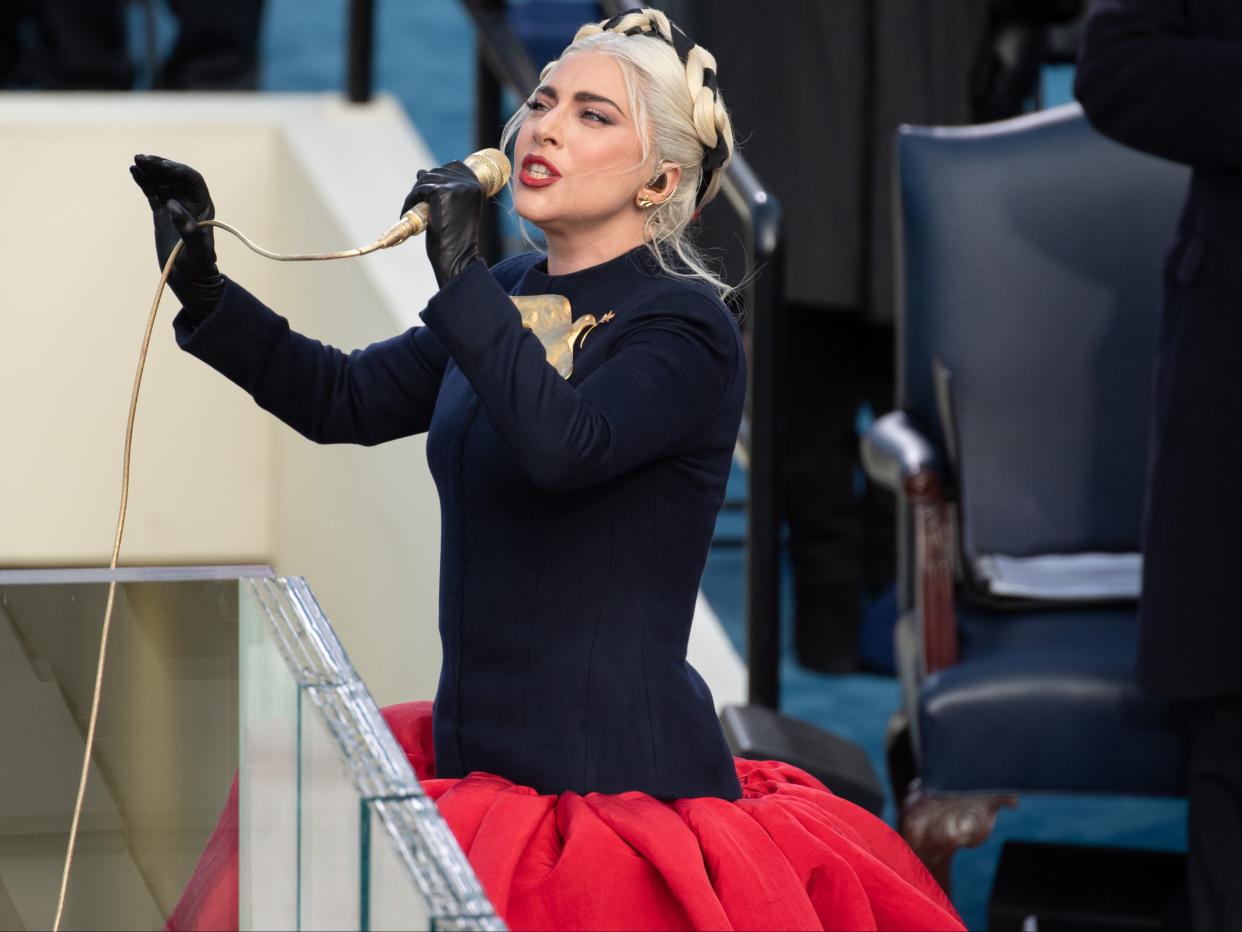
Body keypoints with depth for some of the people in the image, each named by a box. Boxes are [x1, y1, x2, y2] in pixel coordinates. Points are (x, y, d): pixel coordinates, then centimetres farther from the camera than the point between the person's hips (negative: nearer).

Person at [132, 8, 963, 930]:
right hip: (480, 752, 8)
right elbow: (344, 398, 16)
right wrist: (204, 290, 4)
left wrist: (461, 273, -24)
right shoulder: (513, 295, 13)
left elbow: (565, 443, -29)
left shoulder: (687, 330, -12)